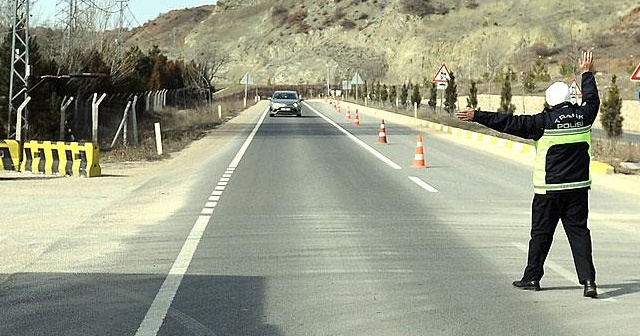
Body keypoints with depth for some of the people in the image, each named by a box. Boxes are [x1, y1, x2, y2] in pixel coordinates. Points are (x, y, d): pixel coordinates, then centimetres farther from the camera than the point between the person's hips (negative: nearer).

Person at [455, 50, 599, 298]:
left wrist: (477, 116, -11)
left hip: (549, 189, -4)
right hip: (578, 187, 4)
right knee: (579, 232, 5)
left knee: (541, 233, 7)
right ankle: (588, 280, -5)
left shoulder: (545, 121, -12)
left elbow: (510, 123, -14)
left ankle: (532, 277, 17)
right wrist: (587, 74, 36)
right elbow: (592, 99, 23)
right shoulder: (583, 116, 1)